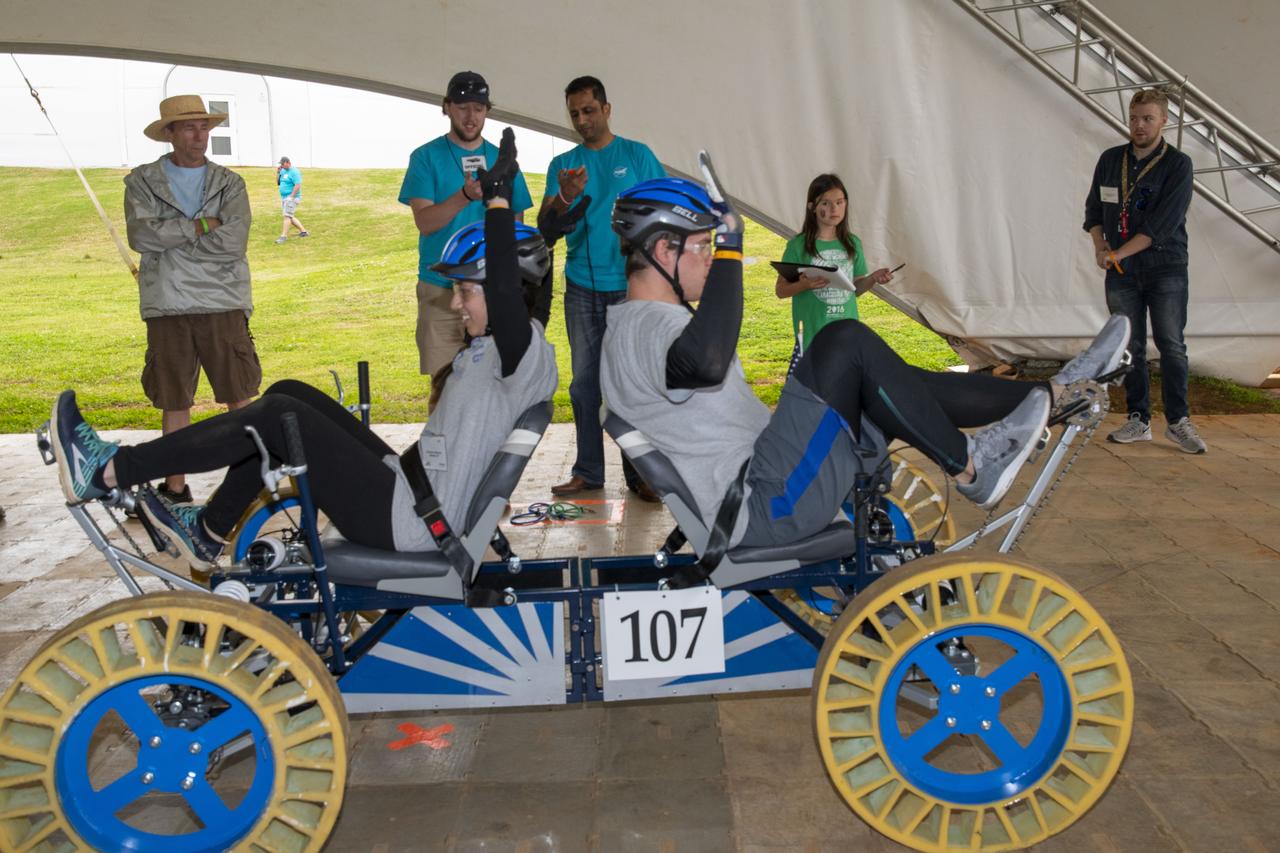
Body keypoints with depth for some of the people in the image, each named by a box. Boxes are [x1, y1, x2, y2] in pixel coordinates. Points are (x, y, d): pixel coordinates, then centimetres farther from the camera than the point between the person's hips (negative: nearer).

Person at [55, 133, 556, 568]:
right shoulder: (490, 348, 12)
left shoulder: (525, 354, -17)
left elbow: (504, 288, -35)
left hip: (407, 521, -10)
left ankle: (106, 472, -4)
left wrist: (499, 197, -30)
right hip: (410, 488, 10)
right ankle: (208, 532, 17)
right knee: (289, 393, 9)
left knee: (278, 415, -14)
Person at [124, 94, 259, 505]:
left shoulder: (229, 183, 9)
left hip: (223, 303, 0)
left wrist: (169, 238, -7)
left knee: (241, 396, 1)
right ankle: (175, 486, 17)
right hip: (167, 306, 0)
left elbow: (234, 242, -8)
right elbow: (141, 236, -9)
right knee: (174, 402, 7)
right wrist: (201, 226, -9)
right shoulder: (142, 181, 9)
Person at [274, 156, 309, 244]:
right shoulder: (283, 171, 13)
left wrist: (291, 197, -23)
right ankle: (303, 231, 23)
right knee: (290, 217, 13)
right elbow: (278, 183, 17)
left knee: (287, 216, -13)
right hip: (284, 198, 10)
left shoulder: (294, 172, -13)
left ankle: (284, 236, -13)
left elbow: (298, 185, -21)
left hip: (292, 198, -10)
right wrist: (277, 173, 4)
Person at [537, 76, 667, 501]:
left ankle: (638, 472, 8)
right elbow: (543, 227, -1)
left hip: (631, 286, -2)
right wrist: (564, 198, -22)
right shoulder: (562, 164, 8)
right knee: (585, 382, 6)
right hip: (582, 287, 2)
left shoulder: (637, 155, 4)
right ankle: (587, 470, 15)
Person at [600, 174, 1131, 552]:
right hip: (765, 508, -11)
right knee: (847, 343, -19)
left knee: (895, 385, 11)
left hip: (759, 493, 11)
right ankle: (968, 466, -6)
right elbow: (705, 362, -41)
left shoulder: (637, 328, 16)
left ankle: (1055, 393, 14)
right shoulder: (645, 325, -18)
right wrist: (728, 251, -30)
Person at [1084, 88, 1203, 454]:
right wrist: (1099, 246, -3)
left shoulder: (1178, 164, -4)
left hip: (1166, 268, -3)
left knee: (1172, 346, -4)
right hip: (1121, 273, 3)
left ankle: (1178, 421, 3)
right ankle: (1138, 420, 11)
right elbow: (1093, 208, 14)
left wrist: (1118, 254, -14)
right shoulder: (1110, 159, 9)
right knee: (1129, 348, 4)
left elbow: (1162, 223, -13)